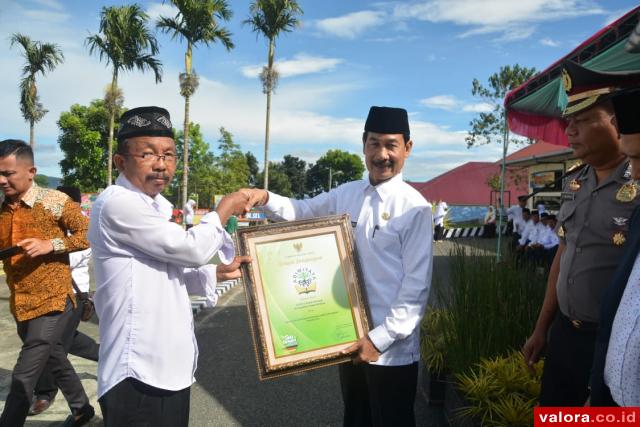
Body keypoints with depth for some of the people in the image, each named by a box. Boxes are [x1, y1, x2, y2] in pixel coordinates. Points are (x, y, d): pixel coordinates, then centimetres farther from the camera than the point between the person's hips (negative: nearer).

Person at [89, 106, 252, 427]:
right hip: (139, 375, -9)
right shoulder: (118, 204, -18)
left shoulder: (152, 206, 13)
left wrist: (217, 273, 6)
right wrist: (224, 210, -5)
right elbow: (191, 249, -20)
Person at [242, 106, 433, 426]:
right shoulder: (346, 194, 2)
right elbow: (301, 211, 12)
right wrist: (265, 198, -7)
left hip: (392, 348, -5)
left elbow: (417, 285, -15)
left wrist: (380, 339, -17)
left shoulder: (415, 208, -14)